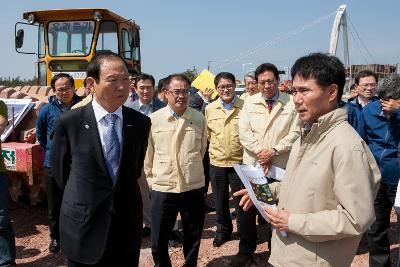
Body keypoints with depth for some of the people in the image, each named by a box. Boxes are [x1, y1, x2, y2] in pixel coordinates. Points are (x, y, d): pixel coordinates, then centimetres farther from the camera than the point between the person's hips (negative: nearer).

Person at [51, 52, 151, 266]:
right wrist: (81, 199, 9)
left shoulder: (140, 123, -3)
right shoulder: (69, 122, -10)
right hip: (84, 231, -2)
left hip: (128, 226, 2)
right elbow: (60, 170, 3)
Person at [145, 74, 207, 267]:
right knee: (158, 243, 10)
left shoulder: (199, 119, -1)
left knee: (193, 239, 17)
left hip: (194, 188, 1)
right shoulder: (154, 119, -5)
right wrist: (152, 177, 11)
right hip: (162, 189, -1)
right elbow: (148, 155, 5)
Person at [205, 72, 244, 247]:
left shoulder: (244, 107, -6)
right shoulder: (209, 109, 2)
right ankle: (223, 230, 36)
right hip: (216, 163, 3)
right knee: (220, 201, 16)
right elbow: (207, 134, 11)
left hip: (239, 162, -2)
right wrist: (211, 150, 5)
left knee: (240, 200, 10)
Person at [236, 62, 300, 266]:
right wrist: (260, 150, -13)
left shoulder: (291, 103, 0)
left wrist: (274, 150, -15)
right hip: (253, 163, 2)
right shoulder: (249, 102, 5)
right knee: (249, 208, 9)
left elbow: (295, 132, -5)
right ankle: (246, 250, 25)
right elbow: (244, 131, -1)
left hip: (280, 165, -1)